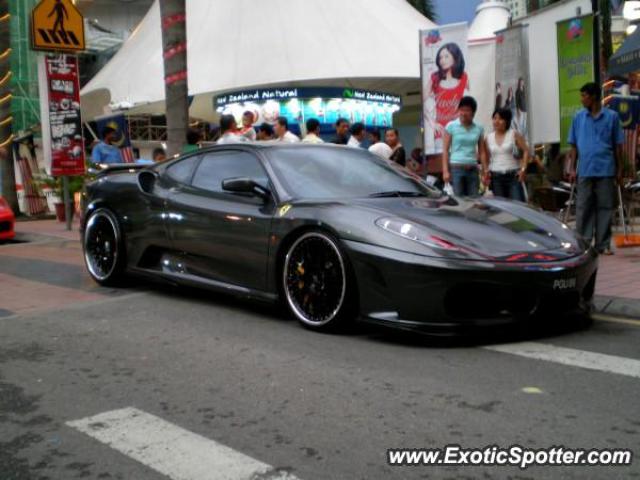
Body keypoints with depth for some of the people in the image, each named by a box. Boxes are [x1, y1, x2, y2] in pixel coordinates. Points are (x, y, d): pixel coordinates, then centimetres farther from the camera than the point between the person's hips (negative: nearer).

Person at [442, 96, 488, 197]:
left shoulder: (479, 129, 10)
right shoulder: (451, 126, 2)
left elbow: (482, 152, 11)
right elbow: (445, 150, -1)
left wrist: (484, 172, 5)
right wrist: (445, 170, -9)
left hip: (472, 169, 3)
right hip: (456, 168, -3)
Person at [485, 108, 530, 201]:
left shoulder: (514, 135, 2)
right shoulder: (488, 137, 8)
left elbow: (526, 151, 1)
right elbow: (486, 157, 11)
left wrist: (523, 168, -9)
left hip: (513, 175, -2)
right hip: (496, 176, 2)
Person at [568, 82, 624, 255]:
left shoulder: (612, 116, 3)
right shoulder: (578, 117, 7)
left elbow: (618, 145, 6)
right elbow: (574, 145, 9)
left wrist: (619, 170, 3)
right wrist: (572, 168, 3)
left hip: (606, 170, -1)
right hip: (585, 171, 1)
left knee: (605, 207, 4)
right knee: (583, 208, 2)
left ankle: (603, 244, 11)